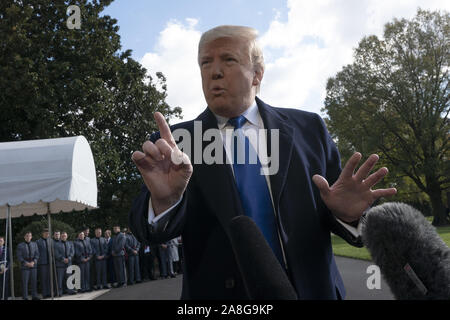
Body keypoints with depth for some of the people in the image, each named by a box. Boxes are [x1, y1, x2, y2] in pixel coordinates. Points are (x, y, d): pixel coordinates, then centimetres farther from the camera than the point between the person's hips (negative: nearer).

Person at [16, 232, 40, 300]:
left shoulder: (34, 244, 10)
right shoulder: (20, 245, 2)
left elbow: (37, 254, 6)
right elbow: (19, 257, -3)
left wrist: (33, 262, -10)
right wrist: (26, 263, -13)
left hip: (33, 265, 2)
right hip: (25, 266, -2)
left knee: (34, 281, 1)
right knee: (25, 282, -3)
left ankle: (34, 296, 8)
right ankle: (25, 297, 3)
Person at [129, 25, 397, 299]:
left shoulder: (308, 128, -3)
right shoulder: (175, 142, -6)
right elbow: (150, 229, -16)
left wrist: (347, 213, -22)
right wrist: (164, 200, -38)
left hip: (310, 290, 2)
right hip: (218, 292, -1)